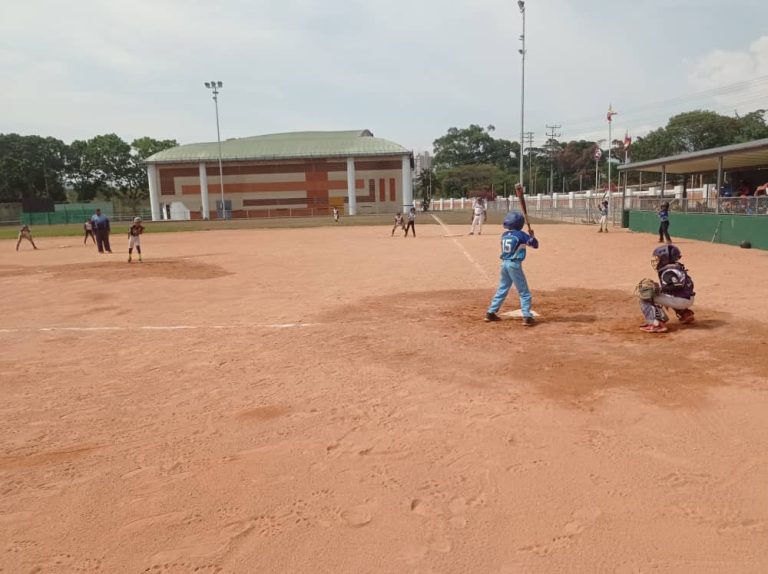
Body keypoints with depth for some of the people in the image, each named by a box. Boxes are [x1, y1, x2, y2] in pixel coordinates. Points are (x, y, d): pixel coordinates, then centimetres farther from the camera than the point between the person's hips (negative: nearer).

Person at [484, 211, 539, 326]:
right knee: (524, 292, 3)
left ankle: (491, 313, 19)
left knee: (502, 290, 18)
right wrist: (532, 235, 10)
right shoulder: (521, 235, -9)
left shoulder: (504, 235, 8)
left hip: (504, 264, 6)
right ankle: (527, 317, -2)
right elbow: (535, 245, -6)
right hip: (514, 265, -6)